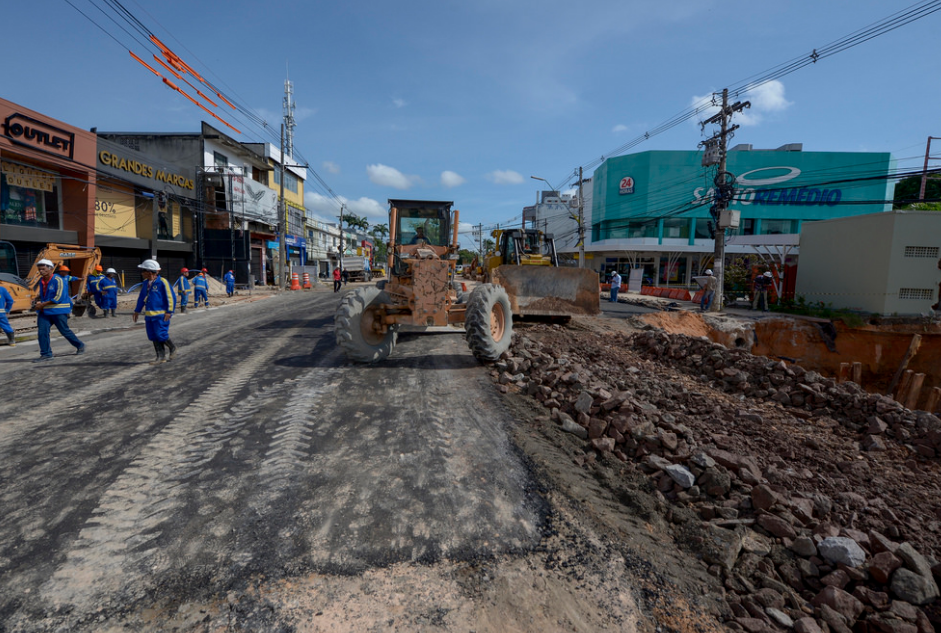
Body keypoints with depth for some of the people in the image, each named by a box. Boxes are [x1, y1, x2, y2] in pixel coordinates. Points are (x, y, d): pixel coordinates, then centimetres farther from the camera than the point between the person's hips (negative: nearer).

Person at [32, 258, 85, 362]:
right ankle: (46, 354, 4)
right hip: (44, 311, 7)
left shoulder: (58, 280, -14)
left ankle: (80, 346, 22)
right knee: (42, 331, -2)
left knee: (65, 331, 2)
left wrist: (42, 305, -17)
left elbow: (58, 298, -19)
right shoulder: (41, 281, 10)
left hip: (58, 311, -7)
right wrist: (37, 299, 5)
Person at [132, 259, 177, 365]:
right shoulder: (145, 283, 11)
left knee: (161, 335, -9)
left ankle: (172, 348, 17)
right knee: (153, 336, 6)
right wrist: (137, 311, 23)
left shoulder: (162, 282, -11)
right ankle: (161, 357, 12)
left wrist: (169, 312, -15)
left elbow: (171, 297, -11)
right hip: (149, 315, 7)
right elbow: (141, 298, 22)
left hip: (161, 314, -7)